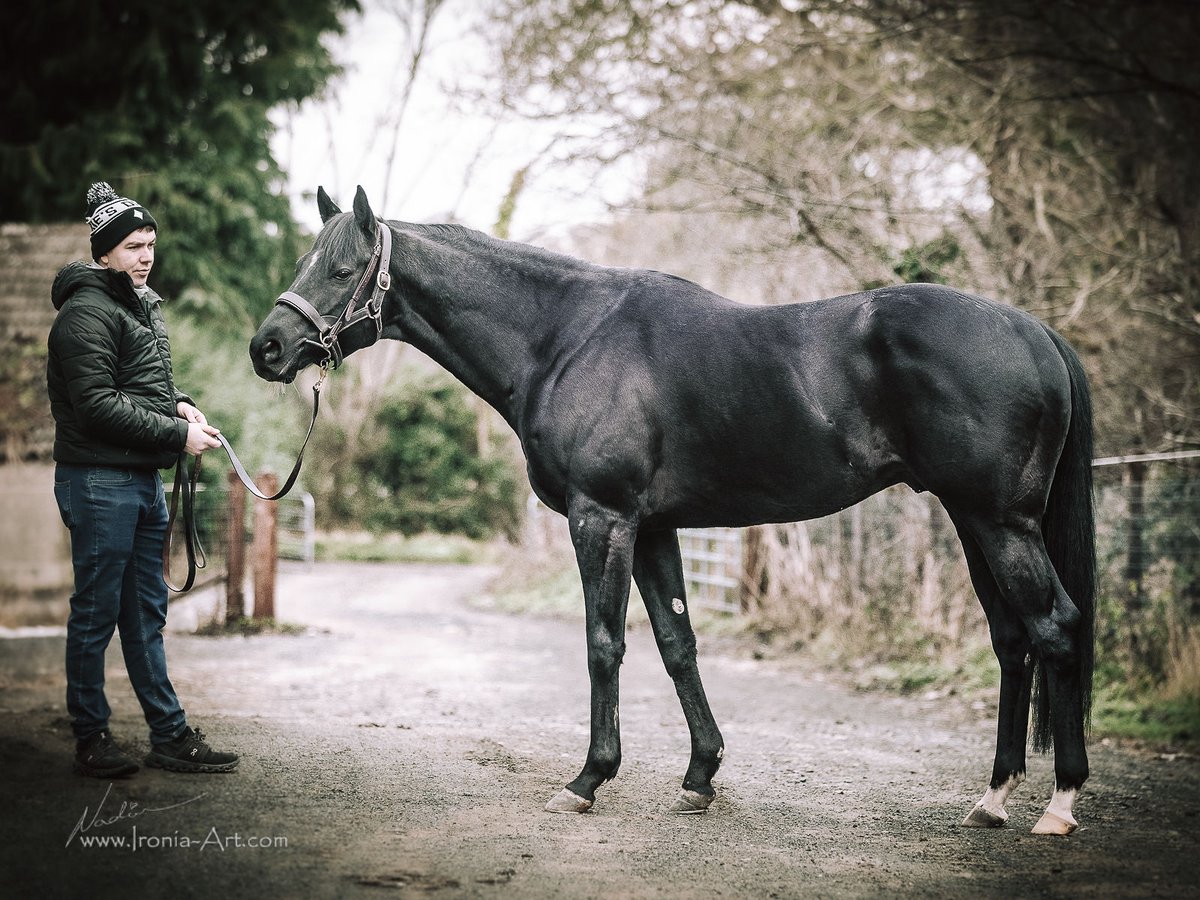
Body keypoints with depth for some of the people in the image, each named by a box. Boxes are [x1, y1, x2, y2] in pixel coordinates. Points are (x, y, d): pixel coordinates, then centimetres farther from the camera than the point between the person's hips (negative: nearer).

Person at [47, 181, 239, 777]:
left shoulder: (143, 306, 15)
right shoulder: (87, 313, -13)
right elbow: (98, 405, -21)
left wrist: (178, 403, 4)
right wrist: (178, 433, -18)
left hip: (144, 480, 9)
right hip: (98, 480, -9)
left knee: (146, 613, 13)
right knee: (96, 614, 0)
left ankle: (170, 737, 18)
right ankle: (91, 739, 10)